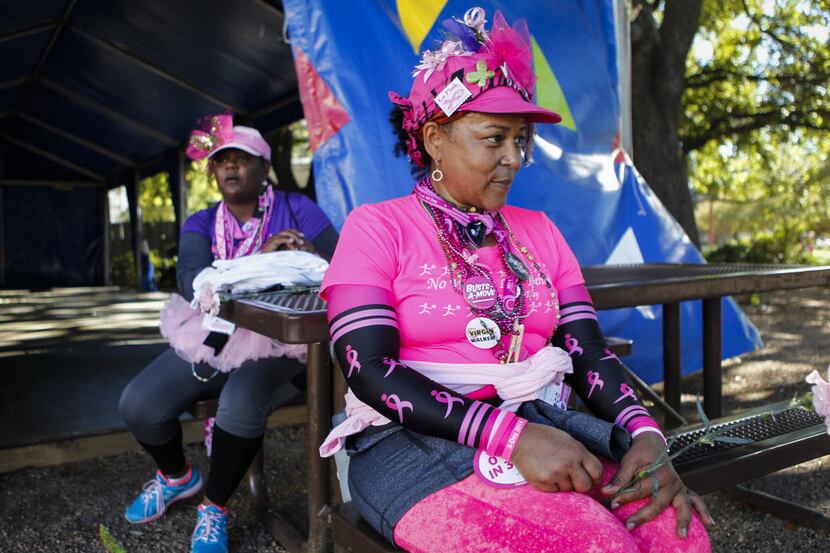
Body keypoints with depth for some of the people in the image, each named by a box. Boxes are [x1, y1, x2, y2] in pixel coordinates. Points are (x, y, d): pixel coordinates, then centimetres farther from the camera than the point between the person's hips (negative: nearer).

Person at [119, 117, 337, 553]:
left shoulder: (297, 209, -2)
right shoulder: (200, 223, 6)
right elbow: (192, 283, -14)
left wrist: (310, 258, -32)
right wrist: (260, 261, -27)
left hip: (274, 342, -4)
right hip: (210, 337, 4)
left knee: (240, 406, -33)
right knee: (138, 405, -12)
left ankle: (214, 509, -3)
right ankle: (177, 477, 23)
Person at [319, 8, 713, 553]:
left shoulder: (539, 230, 14)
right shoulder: (376, 227, -2)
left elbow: (587, 349, 8)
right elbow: (371, 372, -13)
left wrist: (643, 433, -13)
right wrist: (511, 436, -23)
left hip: (546, 424, 5)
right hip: (418, 440, -4)